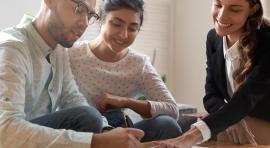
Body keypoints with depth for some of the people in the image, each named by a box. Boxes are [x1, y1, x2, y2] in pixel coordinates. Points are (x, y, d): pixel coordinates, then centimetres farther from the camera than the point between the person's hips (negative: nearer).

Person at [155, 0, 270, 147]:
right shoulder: (213, 38, -6)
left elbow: (245, 99, -35)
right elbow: (211, 95, -5)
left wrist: (191, 136, -49)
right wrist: (230, 119, -28)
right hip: (237, 127, 4)